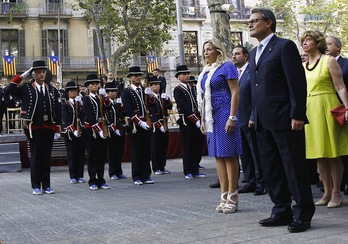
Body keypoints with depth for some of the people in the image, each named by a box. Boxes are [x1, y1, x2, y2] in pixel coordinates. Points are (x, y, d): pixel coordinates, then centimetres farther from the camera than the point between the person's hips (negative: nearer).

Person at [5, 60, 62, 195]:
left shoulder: (52, 89, 7)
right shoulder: (26, 88, 0)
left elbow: (57, 110, 6)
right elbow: (8, 91, -15)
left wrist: (57, 130, 2)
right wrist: (21, 76, -14)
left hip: (49, 128, 3)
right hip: (34, 128, -2)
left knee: (46, 157, 8)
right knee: (35, 157, 5)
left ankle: (46, 185, 16)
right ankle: (36, 186, 13)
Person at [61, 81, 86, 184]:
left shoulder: (81, 102, 11)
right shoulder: (64, 104, 1)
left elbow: (84, 116, -2)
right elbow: (65, 119, -9)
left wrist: (80, 105, -13)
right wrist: (73, 130, -18)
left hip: (81, 131, 3)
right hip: (69, 132, -3)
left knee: (81, 154, 3)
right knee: (72, 154, 0)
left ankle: (80, 176, 11)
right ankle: (73, 177, 6)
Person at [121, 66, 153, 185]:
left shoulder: (144, 90, 16)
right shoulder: (126, 92, -2)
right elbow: (128, 110, -12)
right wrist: (140, 122, -18)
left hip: (146, 124, 5)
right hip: (135, 125, -5)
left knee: (147, 151, 6)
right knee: (136, 151, 1)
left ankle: (146, 176, 14)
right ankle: (137, 177, 9)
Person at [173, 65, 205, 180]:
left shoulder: (191, 88, 17)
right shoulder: (178, 90, -5)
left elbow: (195, 104, 13)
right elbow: (183, 107, -14)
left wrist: (199, 119, 0)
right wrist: (195, 119, -19)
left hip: (196, 121, 6)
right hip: (186, 122, -6)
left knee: (198, 145, 7)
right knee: (188, 147, 0)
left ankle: (195, 170, 16)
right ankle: (188, 172, 9)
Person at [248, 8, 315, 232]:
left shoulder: (284, 46, -5)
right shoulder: (254, 53, 19)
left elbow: (297, 82, -11)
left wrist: (297, 115, -16)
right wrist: (254, 116, 15)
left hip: (284, 119, -8)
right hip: (263, 121, 8)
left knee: (294, 168, -1)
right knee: (271, 170, 11)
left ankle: (303, 214, 7)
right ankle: (282, 211, 21)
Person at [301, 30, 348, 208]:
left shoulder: (329, 61, -1)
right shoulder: (303, 66, 15)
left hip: (326, 108, -6)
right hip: (309, 110, 6)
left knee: (332, 153, -3)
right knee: (319, 154, 7)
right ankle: (327, 192, 14)